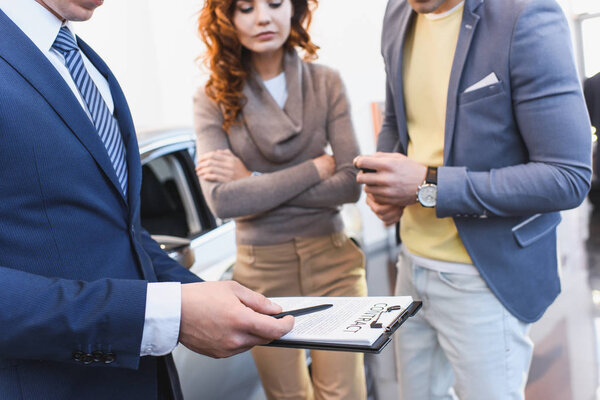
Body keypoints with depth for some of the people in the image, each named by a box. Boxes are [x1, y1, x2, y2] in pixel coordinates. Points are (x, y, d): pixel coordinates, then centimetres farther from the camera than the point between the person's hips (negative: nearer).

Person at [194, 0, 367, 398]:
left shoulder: (326, 82, -3)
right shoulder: (214, 99, -6)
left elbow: (351, 184, -9)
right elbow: (222, 200, -17)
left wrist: (254, 181, -14)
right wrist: (318, 166, -13)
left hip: (331, 260, 1)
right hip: (263, 269, 0)